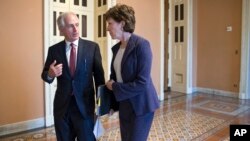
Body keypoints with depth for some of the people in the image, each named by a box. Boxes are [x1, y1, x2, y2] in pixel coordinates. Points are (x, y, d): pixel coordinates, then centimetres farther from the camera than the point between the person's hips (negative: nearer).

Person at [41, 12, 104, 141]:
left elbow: (99, 75, -1)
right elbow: (45, 75, 6)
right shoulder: (54, 50, -1)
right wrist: (50, 74, -18)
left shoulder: (92, 47, -5)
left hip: (85, 104, -1)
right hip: (62, 105, 2)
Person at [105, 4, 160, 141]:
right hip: (124, 105, 7)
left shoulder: (141, 44, -19)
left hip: (140, 105, -7)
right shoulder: (116, 47, 5)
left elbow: (142, 82, -23)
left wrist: (114, 87, -13)